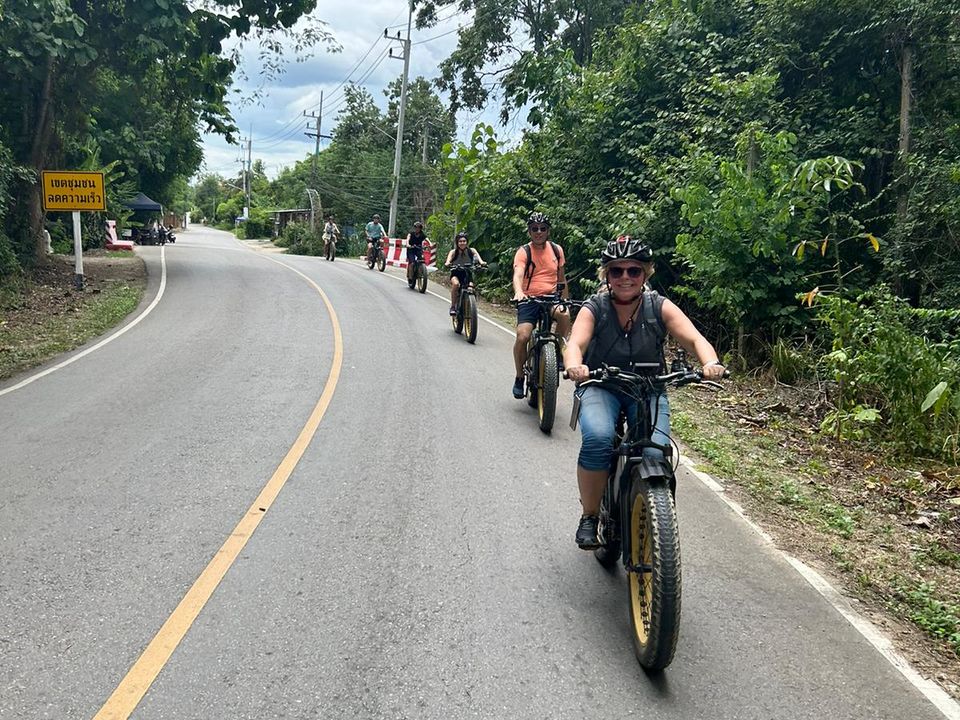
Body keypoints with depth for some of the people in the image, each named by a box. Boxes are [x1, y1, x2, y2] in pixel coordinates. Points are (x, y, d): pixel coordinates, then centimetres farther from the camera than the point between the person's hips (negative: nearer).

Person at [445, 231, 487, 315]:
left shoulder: (471, 251, -7)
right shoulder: (453, 252, -9)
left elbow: (477, 256, -27)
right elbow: (449, 259, -28)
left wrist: (481, 262, -49)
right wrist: (448, 263, -53)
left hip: (467, 274, 1)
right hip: (456, 274, -1)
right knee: (456, 284, -34)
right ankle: (452, 306, -22)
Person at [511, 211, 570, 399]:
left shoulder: (556, 249, 7)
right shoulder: (523, 251, -5)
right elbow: (518, 275, -23)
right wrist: (518, 292, -44)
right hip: (529, 299, -2)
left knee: (564, 315, -31)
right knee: (522, 336, -19)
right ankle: (519, 378, 4)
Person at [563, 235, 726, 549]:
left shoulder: (659, 307, -7)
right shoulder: (594, 308, -8)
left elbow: (694, 338, -18)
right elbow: (575, 344, -24)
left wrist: (710, 362, -41)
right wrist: (575, 365, -49)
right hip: (601, 387, -1)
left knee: (656, 453, -23)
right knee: (597, 438, -32)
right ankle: (589, 517, -10)